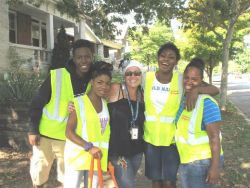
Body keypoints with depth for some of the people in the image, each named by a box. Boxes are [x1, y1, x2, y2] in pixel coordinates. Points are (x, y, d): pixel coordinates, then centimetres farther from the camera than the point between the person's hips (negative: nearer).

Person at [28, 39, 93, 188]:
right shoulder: (56, 76, -14)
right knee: (40, 167, 15)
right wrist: (33, 130, -9)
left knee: (68, 176, 13)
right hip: (45, 135, -1)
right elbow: (37, 103, -8)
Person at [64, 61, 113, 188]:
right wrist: (89, 147, -23)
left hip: (97, 155, 6)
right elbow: (69, 132, -14)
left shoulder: (106, 104, 9)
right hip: (77, 155, -5)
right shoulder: (78, 103, -10)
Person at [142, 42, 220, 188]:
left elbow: (215, 90, -12)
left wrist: (196, 90, -31)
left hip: (172, 138, -2)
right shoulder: (147, 78, -2)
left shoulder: (182, 80, -8)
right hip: (150, 137, 2)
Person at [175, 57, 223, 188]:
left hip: (203, 162, -8)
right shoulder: (183, 99, 5)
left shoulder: (207, 103, -19)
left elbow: (214, 137, -21)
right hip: (185, 160, 8)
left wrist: (215, 167, -22)